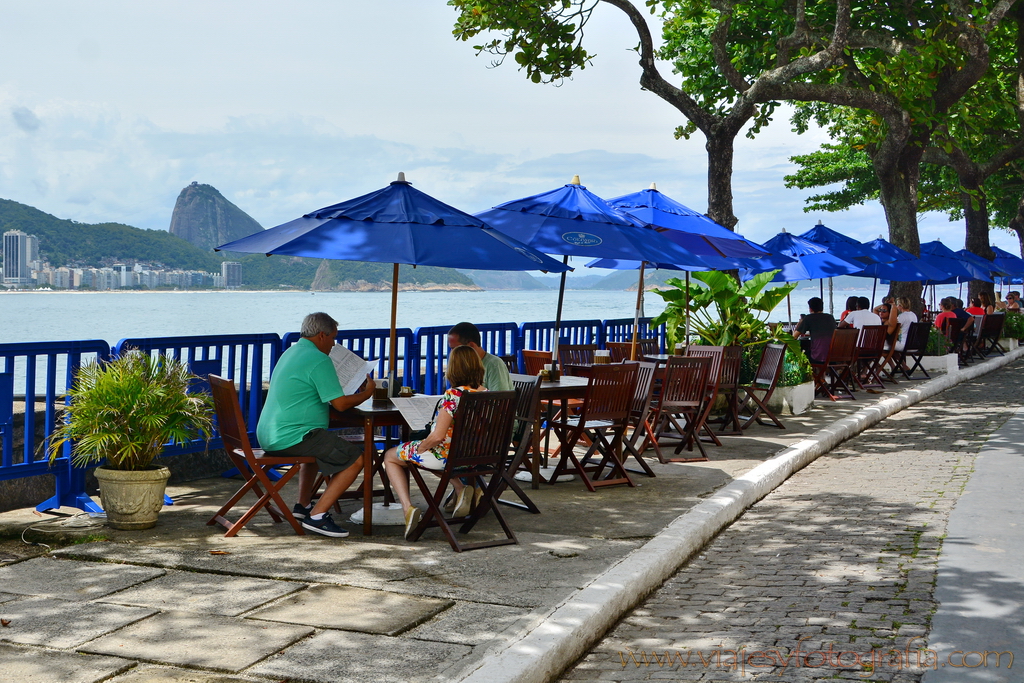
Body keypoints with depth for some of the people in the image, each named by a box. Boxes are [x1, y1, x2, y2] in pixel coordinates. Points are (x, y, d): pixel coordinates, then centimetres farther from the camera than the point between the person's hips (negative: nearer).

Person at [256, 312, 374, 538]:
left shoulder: (290, 353, 19)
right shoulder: (319, 360, -13)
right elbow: (340, 403, -16)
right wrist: (366, 393, 2)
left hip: (268, 436, 10)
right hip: (290, 437, -10)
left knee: (316, 445, 39)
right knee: (356, 458, -7)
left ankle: (303, 505, 33)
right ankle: (316, 516, -10)